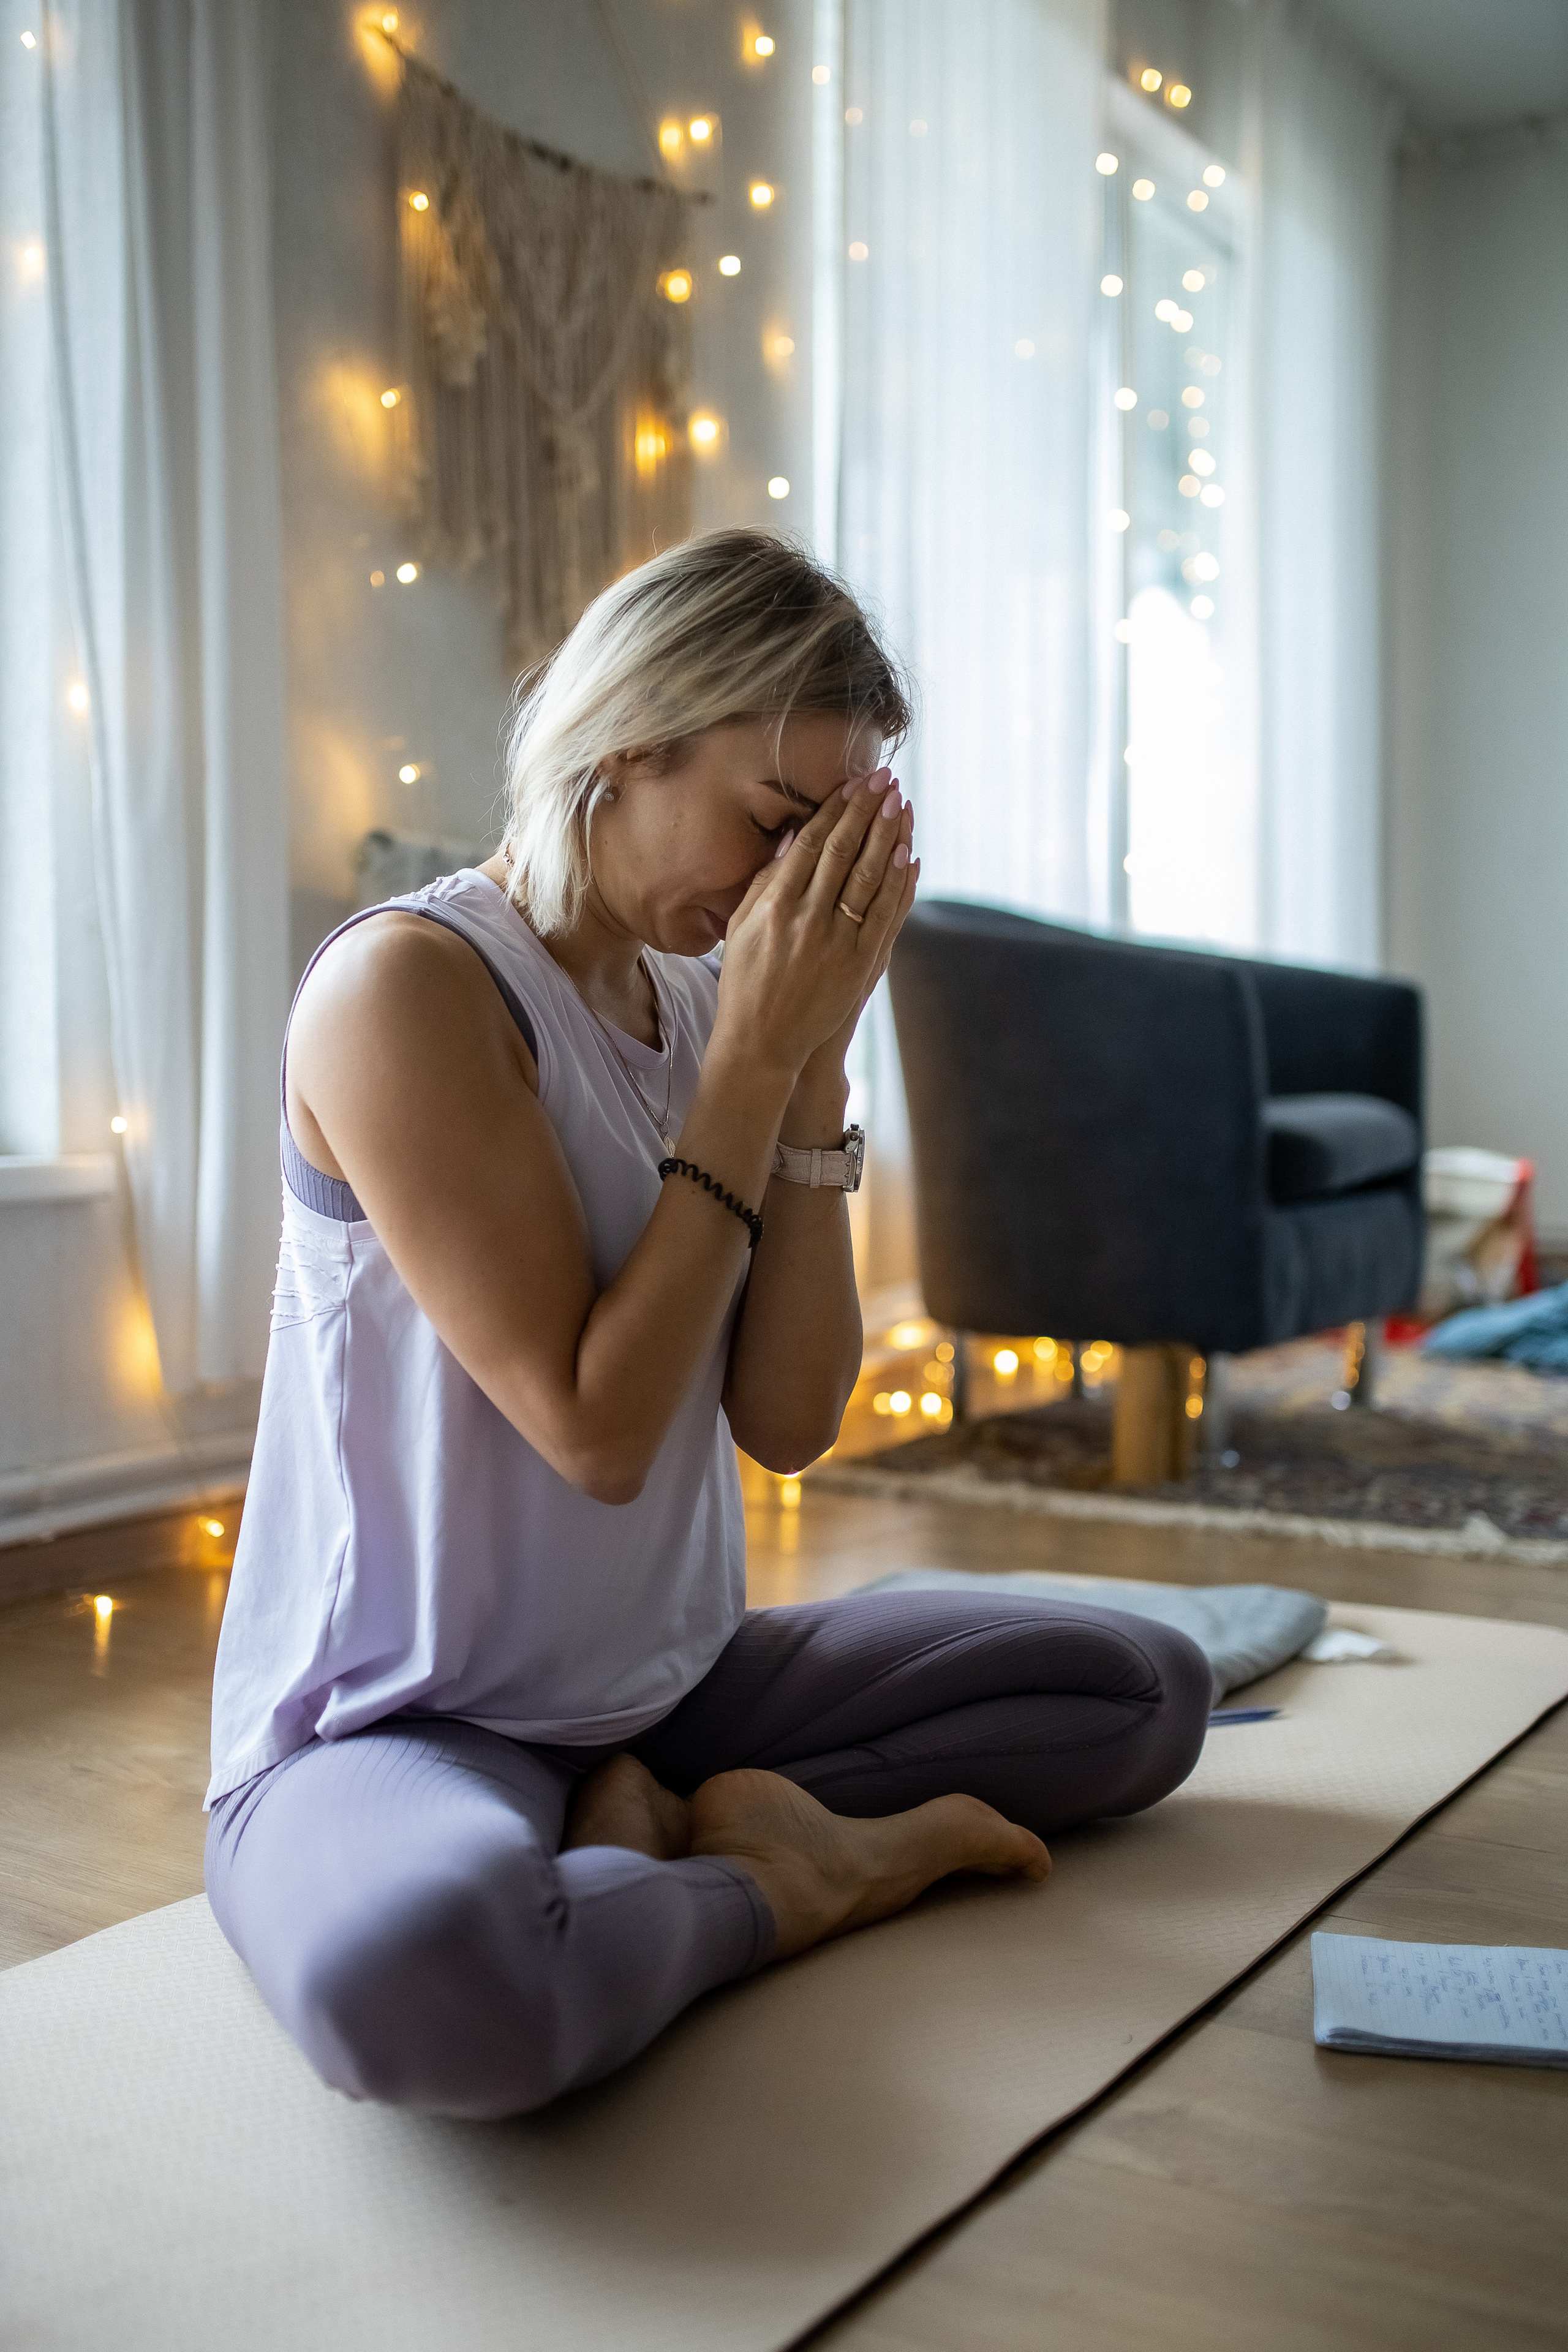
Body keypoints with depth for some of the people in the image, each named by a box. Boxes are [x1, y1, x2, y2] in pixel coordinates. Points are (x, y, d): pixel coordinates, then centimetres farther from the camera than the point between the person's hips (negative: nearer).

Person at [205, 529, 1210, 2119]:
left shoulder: (709, 998, 3)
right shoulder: (408, 983, -19)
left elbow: (788, 1423, -4)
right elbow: (597, 1431, -22)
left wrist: (815, 1053, -11)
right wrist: (754, 1060, -21)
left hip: (666, 1681, 7)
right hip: (393, 1726, -7)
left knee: (1147, 1687, 7)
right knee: (410, 1967, -41)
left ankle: (670, 1822, -4)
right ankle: (783, 1883, -11)